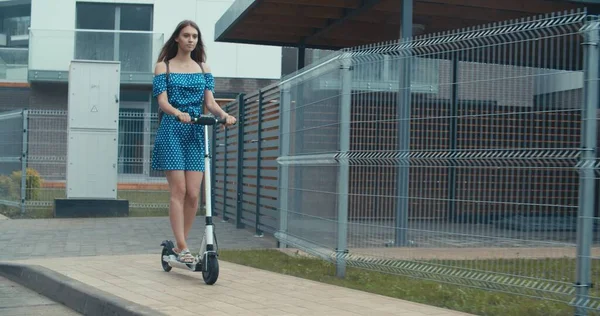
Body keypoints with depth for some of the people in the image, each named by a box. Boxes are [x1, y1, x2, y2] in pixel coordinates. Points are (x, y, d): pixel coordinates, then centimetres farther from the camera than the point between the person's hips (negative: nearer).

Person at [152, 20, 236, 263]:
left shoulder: (203, 68, 14)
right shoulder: (163, 66, 6)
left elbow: (210, 102, 6)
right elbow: (162, 101, -6)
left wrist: (224, 115, -16)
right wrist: (179, 114, -27)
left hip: (196, 133, 3)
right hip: (172, 131, -3)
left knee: (193, 194, -4)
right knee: (178, 190, -9)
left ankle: (180, 245, 7)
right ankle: (182, 247, -9)